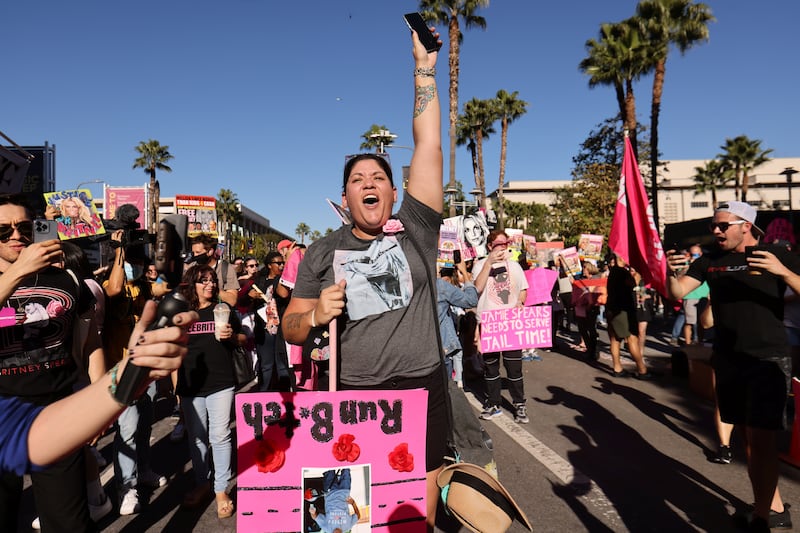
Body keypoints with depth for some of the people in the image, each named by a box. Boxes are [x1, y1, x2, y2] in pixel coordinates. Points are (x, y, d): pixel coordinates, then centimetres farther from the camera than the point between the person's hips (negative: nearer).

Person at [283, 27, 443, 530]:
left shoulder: (415, 229, 1)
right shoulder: (323, 252, 3)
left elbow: (429, 147, -5)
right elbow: (290, 328, 7)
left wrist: (424, 72, -4)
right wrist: (315, 314, -15)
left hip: (421, 389, 0)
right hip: (352, 395, 1)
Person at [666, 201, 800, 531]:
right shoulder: (710, 261, 7)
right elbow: (678, 293, 1)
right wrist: (673, 273, -19)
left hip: (768, 359, -4)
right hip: (728, 361, 5)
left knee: (760, 438, -7)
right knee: (748, 435, 12)